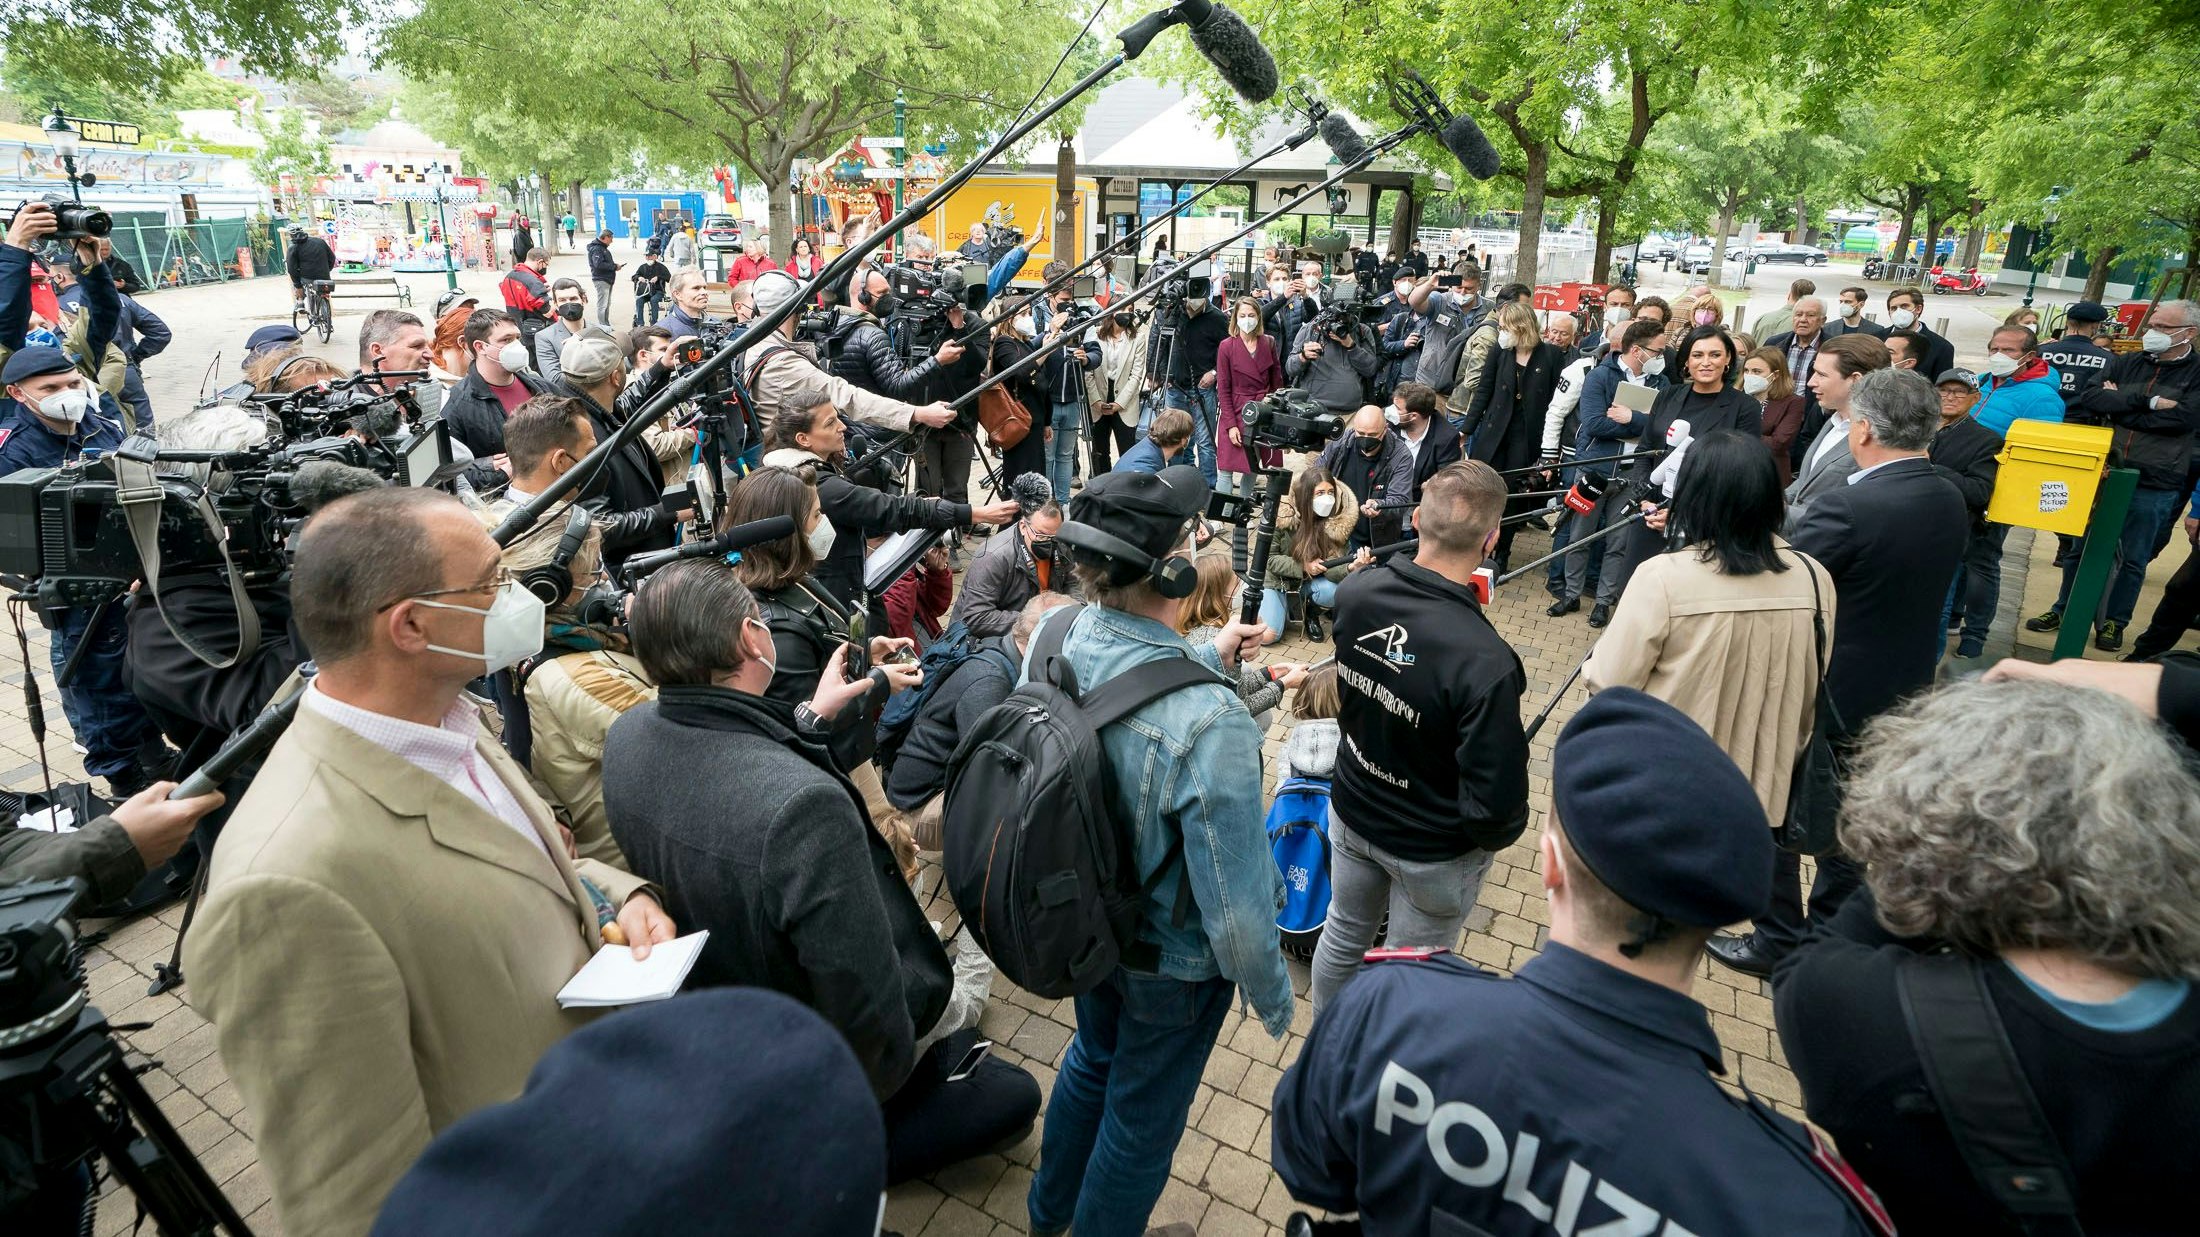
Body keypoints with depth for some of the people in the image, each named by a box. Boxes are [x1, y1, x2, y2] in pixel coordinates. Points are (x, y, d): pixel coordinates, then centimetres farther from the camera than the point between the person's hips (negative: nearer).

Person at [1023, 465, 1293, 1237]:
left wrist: (1210, 658, 8)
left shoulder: (1053, 635, -20)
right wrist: (1272, 997, -11)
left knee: (1094, 1055, 35)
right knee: (1143, 1115, 23)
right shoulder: (1209, 723, -40)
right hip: (1171, 959, -7)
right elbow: (1234, 903, -29)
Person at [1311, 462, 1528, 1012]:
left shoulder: (1354, 591, -19)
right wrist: (1500, 832, -6)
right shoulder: (1485, 664, -38)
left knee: (1343, 935, 28)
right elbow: (1496, 801, -28)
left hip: (1350, 812, 6)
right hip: (1434, 852, -5)